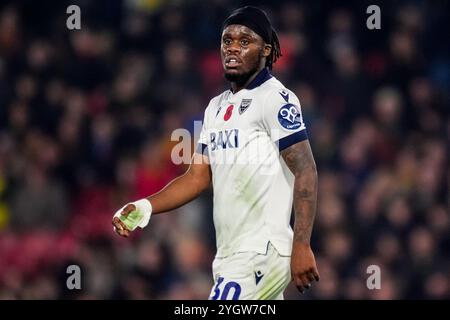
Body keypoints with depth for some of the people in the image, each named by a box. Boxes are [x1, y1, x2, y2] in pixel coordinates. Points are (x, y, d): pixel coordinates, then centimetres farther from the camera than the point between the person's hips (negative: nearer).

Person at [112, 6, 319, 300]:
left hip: (261, 254, -8)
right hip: (229, 254, 8)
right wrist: (145, 207, 3)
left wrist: (302, 246, -21)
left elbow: (306, 171, -14)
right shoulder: (217, 107, 18)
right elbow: (198, 177, 19)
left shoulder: (275, 98, -8)